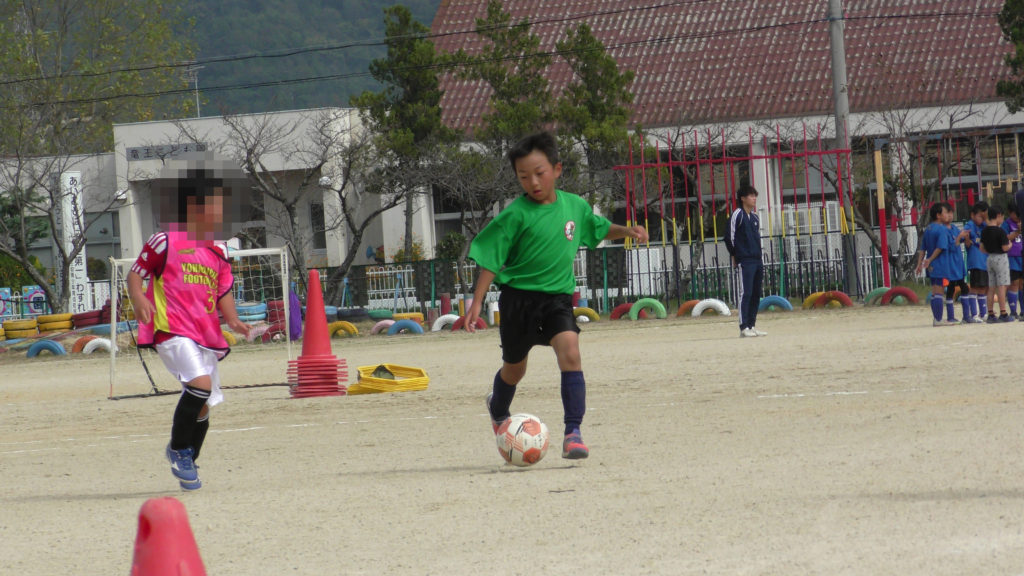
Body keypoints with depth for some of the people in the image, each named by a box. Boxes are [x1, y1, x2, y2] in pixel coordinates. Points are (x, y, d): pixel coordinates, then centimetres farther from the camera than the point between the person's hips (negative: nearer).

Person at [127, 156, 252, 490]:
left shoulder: (218, 252, 16)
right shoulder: (165, 242, -3)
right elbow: (136, 273, 3)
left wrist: (232, 320, 4)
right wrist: (139, 300, -16)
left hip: (206, 335, 7)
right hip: (172, 331, -7)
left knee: (204, 405, 9)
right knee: (200, 384, -26)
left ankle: (186, 462, 29)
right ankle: (178, 449, -9)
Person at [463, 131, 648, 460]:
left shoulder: (574, 206, 3)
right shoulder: (516, 215, -11)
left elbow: (599, 228, 25)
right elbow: (490, 259, -8)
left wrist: (627, 232, 10)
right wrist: (477, 302, -14)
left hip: (557, 296, 2)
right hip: (519, 296, -2)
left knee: (570, 353, -21)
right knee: (515, 367, 14)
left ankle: (573, 432, -21)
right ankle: (498, 412, 47)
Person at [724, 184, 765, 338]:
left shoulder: (755, 217, 17)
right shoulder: (738, 214, -6)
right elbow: (730, 236, -7)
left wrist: (759, 258, 17)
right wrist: (734, 256, -4)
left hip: (757, 260, 8)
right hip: (745, 261, -8)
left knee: (756, 294, 7)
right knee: (745, 293, -10)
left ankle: (752, 325, 12)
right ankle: (744, 328, -11)